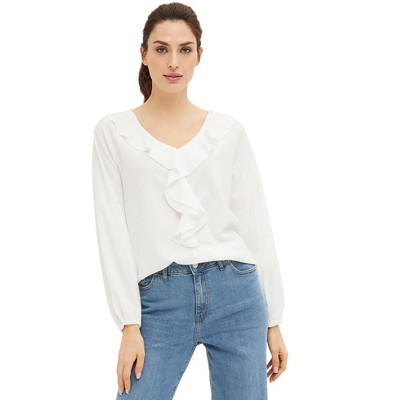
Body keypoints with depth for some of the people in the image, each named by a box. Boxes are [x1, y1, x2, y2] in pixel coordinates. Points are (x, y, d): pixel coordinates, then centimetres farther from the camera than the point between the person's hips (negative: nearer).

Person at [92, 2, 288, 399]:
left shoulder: (229, 130, 7)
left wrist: (273, 319, 7)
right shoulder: (113, 131, 3)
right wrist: (129, 324, -7)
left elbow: (255, 224, 8)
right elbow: (113, 231, -1)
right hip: (161, 300, -1)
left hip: (236, 295, 2)